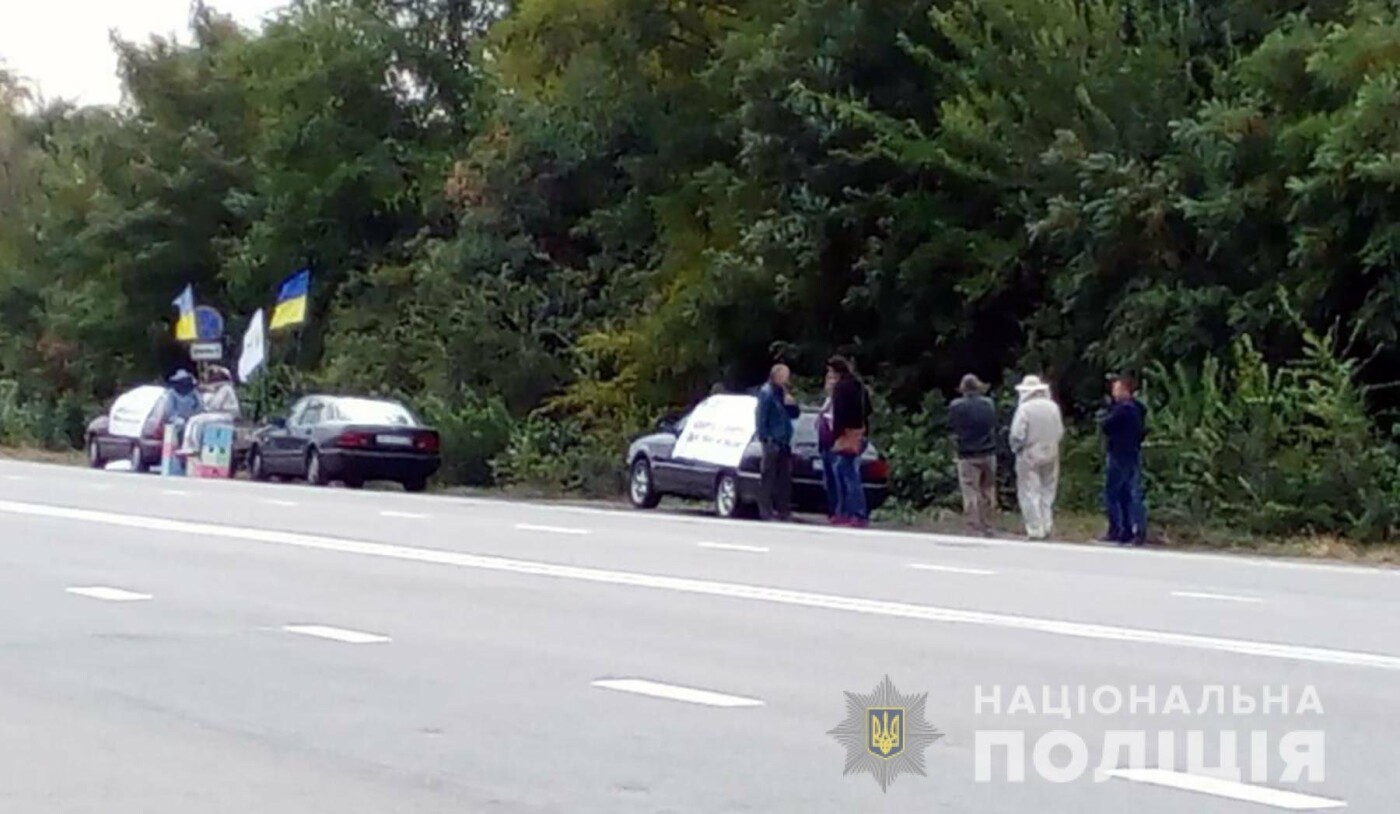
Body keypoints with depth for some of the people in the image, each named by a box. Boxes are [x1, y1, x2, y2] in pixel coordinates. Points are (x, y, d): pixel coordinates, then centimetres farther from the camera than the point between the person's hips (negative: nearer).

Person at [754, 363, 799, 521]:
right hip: (772, 442, -8)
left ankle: (783, 509, 15)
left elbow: (794, 414, 19)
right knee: (768, 476, -5)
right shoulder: (767, 392, -8)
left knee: (784, 477, 10)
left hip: (784, 442, 8)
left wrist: (791, 404, -1)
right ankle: (766, 511, -4)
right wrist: (765, 438, -17)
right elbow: (761, 417, -13)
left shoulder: (783, 393, 16)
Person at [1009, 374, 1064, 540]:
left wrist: (1016, 448, 3)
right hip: (1051, 455, 5)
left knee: (1029, 493, 1)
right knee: (1047, 491, 16)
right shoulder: (1053, 407, 1)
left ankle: (1035, 530, -2)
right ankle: (1047, 527, 16)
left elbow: (1017, 434, -15)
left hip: (1029, 456, -5)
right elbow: (1060, 432, 4)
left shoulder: (1024, 408, -14)